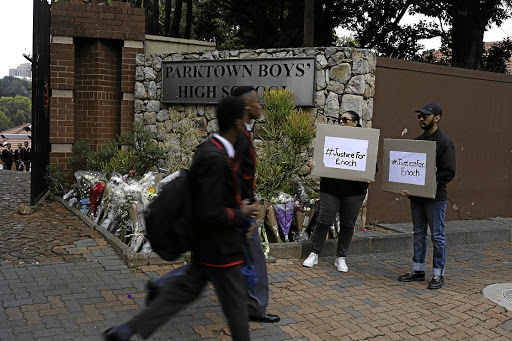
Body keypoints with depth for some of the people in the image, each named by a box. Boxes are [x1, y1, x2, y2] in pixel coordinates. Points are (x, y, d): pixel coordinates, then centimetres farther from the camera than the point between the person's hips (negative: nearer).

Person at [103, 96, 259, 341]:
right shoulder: (215, 159, -29)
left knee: (185, 288, 18)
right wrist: (241, 213, -15)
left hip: (205, 243, 10)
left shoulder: (209, 148, 3)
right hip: (219, 247, -10)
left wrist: (239, 206, 11)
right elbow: (210, 213, -29)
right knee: (236, 301, 9)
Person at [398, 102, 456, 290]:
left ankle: (438, 274, 12)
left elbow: (449, 172, -15)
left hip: (435, 197, -7)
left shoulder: (445, 142, -10)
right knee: (419, 234, 14)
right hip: (416, 196, 7)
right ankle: (418, 270, 24)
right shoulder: (417, 140, 12)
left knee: (437, 236, 2)